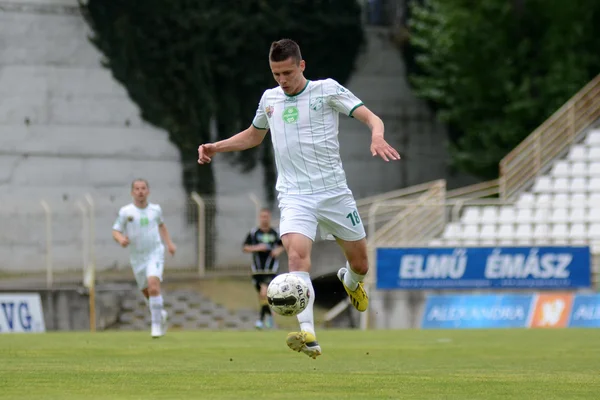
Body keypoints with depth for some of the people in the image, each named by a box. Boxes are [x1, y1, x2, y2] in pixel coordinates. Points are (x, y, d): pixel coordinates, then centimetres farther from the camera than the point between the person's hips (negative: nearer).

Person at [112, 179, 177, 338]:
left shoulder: (155, 209, 3)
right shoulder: (126, 211, -5)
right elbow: (115, 231, -4)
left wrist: (169, 243, 17)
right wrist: (120, 239, -26)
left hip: (155, 254, -1)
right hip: (137, 258, 1)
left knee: (153, 286, -23)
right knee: (147, 293, 10)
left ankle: (156, 324, -15)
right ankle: (161, 314, 40)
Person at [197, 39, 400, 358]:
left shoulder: (327, 90, -1)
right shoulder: (269, 99, 11)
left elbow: (371, 118, -7)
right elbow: (253, 135, 30)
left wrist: (377, 137, -29)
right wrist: (216, 147, 17)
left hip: (334, 192, -1)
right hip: (295, 196, 1)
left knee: (360, 264, 9)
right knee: (297, 254, -26)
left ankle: (351, 281, 50)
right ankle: (308, 336, -38)